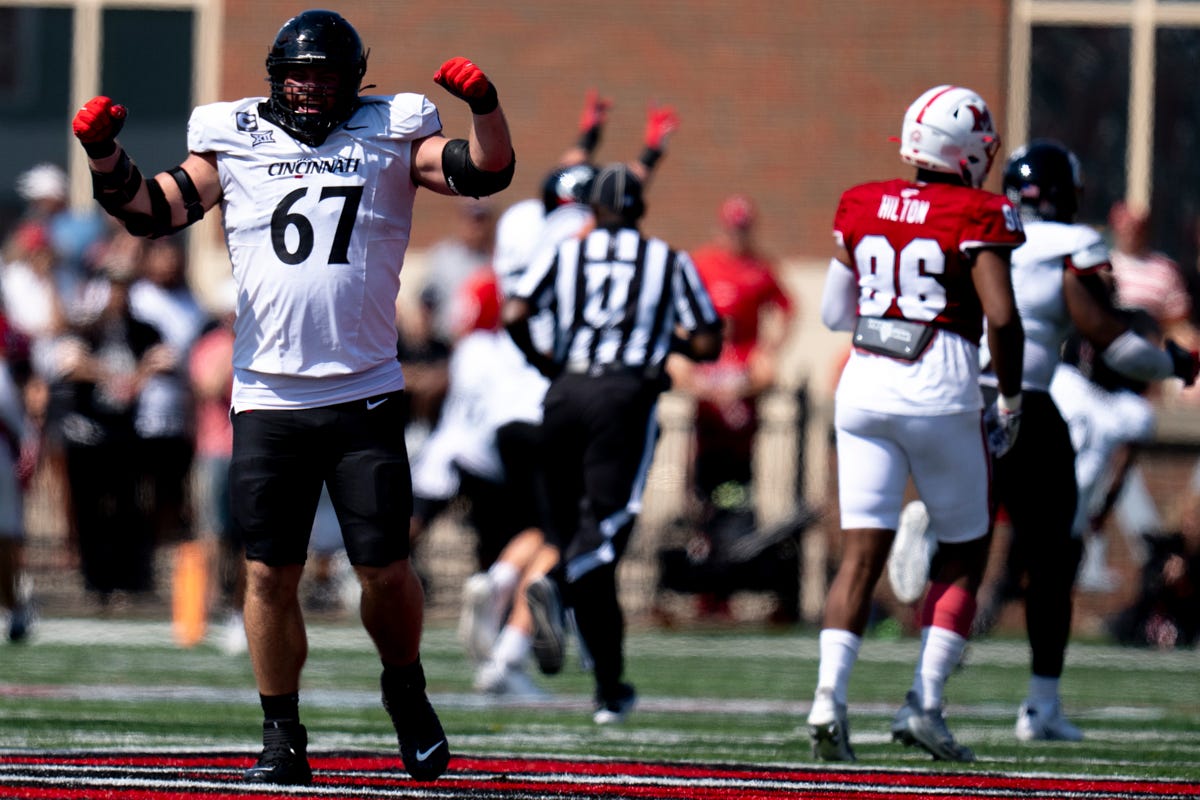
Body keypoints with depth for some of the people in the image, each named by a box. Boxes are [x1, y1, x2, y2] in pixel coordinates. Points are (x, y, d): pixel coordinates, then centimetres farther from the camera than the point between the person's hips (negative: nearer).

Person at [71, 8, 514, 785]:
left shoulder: (389, 139, 6)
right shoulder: (237, 144, 8)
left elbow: (487, 172, -3)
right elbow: (153, 210, 5)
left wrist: (485, 107, -21)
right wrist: (106, 156, -12)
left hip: (365, 397, -1)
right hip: (268, 397, 1)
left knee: (386, 571, -1)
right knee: (270, 573, -1)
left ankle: (406, 690, 27)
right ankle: (282, 736, 10)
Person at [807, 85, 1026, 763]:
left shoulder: (863, 208, 7)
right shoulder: (976, 218, -7)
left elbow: (834, 314, 14)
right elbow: (1002, 318, -15)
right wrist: (1011, 401, -2)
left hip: (864, 385, 4)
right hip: (939, 392, -4)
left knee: (862, 553, 4)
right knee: (964, 554, 11)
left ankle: (831, 692, -13)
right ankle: (925, 702, 2)